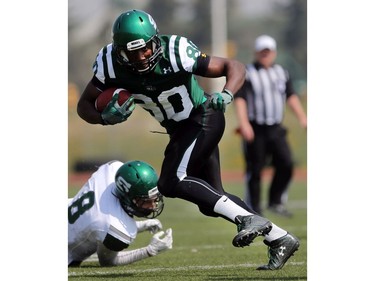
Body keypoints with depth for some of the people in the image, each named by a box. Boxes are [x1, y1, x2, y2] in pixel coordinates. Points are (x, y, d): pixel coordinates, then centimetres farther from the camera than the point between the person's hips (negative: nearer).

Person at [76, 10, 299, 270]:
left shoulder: (176, 53, -29)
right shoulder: (111, 65, -17)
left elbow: (236, 67, -21)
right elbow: (85, 105, -6)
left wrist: (226, 95, -41)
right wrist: (106, 117, -27)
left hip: (204, 119, -7)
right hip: (181, 129, 7)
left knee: (171, 182, -24)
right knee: (211, 202, 10)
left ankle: (247, 219, -24)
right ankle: (279, 238, 19)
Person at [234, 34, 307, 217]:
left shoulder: (281, 73, 13)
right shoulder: (247, 73, -5)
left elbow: (291, 97, 13)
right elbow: (239, 99, -13)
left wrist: (302, 118, -1)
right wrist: (244, 123, -26)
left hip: (276, 130, 4)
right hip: (255, 130, -4)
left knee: (286, 164, -8)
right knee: (255, 171, -2)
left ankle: (276, 202, 7)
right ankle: (253, 210, 6)